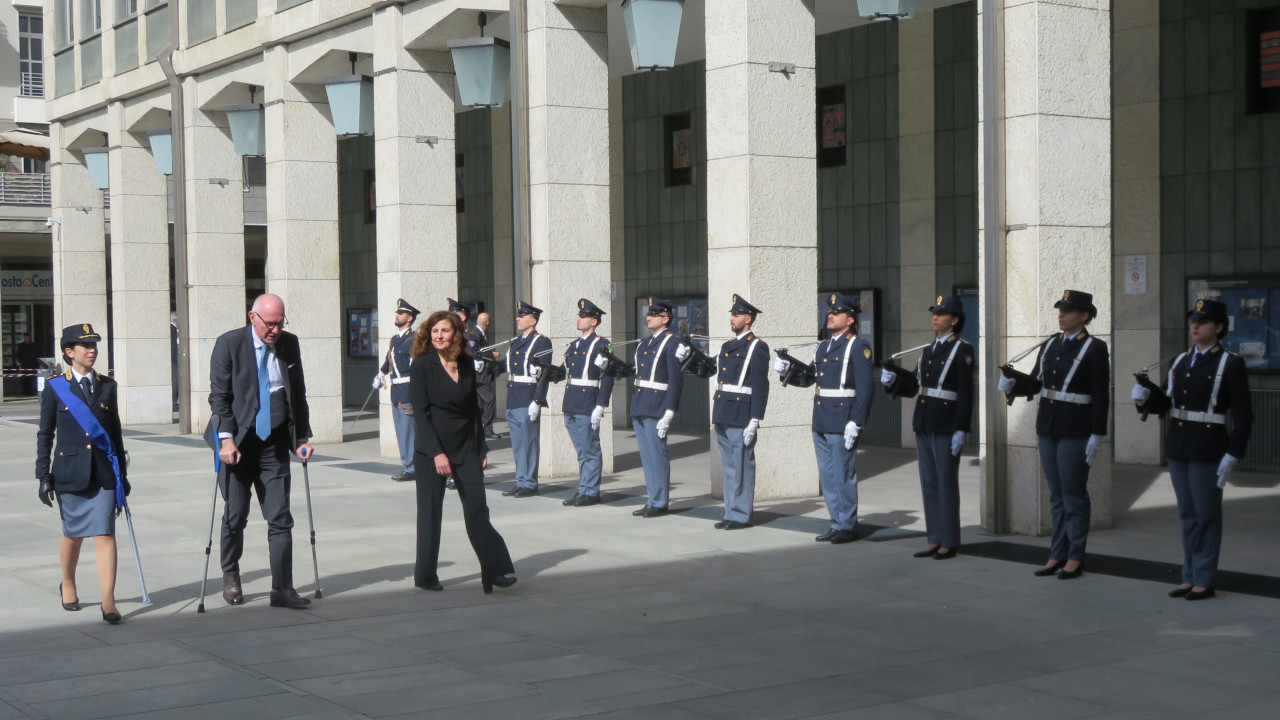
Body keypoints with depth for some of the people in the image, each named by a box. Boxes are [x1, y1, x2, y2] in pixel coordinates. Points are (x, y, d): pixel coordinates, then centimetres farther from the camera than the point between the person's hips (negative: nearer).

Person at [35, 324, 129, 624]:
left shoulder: (107, 386, 8)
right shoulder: (55, 387, 1)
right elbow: (45, 434, 3)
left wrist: (122, 473, 12)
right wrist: (44, 476, -2)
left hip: (103, 472, 1)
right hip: (70, 472, -1)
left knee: (105, 534, -7)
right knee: (73, 534, 11)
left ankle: (108, 601, -9)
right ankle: (68, 585, 37)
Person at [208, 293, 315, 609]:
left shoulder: (289, 344, 6)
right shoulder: (229, 343, -6)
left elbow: (298, 394, 13)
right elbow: (219, 396, -8)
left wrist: (302, 437, 8)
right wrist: (226, 438, -17)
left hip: (274, 445, 3)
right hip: (239, 443, -3)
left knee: (280, 519, -1)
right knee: (235, 517, 7)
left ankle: (282, 589, 1)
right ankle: (230, 577, 29)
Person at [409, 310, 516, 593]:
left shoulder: (467, 366, 7)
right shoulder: (421, 365, -6)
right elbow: (420, 412, -10)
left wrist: (482, 448, 7)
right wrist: (436, 453, -18)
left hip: (466, 448, 3)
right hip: (432, 449, -3)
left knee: (477, 509, -3)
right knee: (430, 511, 4)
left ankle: (496, 570, -3)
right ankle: (426, 576, 14)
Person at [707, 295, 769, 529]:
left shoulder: (757, 347, -7)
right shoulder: (727, 347, 18)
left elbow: (760, 386, -12)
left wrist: (754, 422, -17)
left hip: (741, 416, -8)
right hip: (723, 416, 8)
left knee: (742, 467, -2)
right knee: (728, 467, 12)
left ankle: (742, 516, 3)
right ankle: (731, 514, 18)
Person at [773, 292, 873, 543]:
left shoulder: (858, 347, -8)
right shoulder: (824, 346, 17)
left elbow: (864, 388, -14)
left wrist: (855, 423, -19)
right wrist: (788, 368, 3)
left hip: (842, 423, -8)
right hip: (821, 423, 8)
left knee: (843, 475, -2)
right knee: (827, 476, 12)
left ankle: (848, 527, 8)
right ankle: (837, 524, 21)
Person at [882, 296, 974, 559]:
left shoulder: (962, 350, -7)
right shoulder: (928, 350, 16)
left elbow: (966, 394, -12)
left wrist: (961, 430, -17)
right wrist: (894, 379, -6)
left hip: (946, 426, -7)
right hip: (923, 425, 8)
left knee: (946, 485, -2)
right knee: (929, 484, 10)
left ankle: (949, 543, 6)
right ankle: (935, 540, 17)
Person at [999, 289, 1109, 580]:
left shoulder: (1094, 349, -8)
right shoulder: (1050, 345, 11)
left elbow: (1101, 396, -10)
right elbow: (1036, 383, 12)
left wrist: (1097, 435, -14)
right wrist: (1013, 384, -8)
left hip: (1076, 430, -6)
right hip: (1047, 427, 6)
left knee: (1074, 495, 0)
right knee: (1056, 495, 11)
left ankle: (1075, 558, 9)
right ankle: (1058, 554, 18)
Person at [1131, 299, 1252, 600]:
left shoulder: (1230, 364, -6)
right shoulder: (1179, 362, 13)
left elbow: (1242, 415, -9)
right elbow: (1166, 403, 13)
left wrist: (1232, 456, -15)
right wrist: (1145, 397, -8)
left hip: (1208, 450, -6)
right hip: (1177, 447, 6)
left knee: (1207, 516, 0)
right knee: (1188, 515, 12)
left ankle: (1205, 580, 8)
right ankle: (1190, 576, 19)